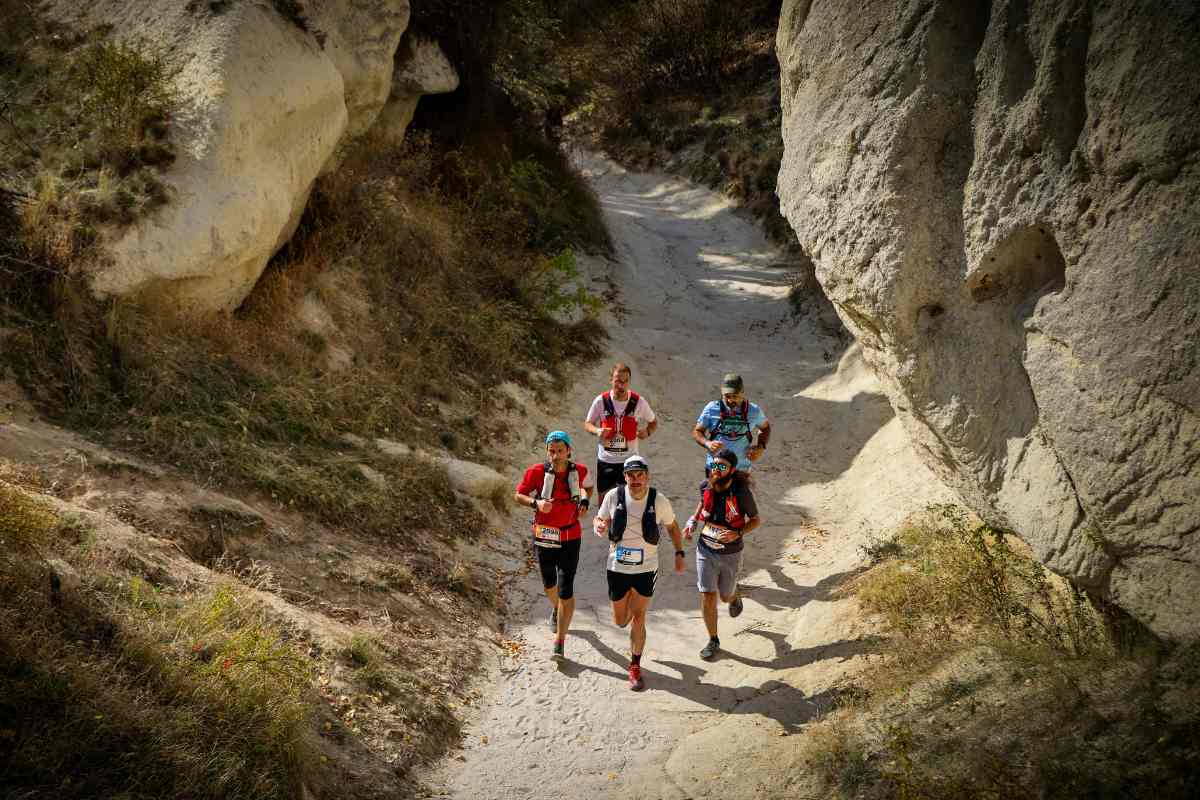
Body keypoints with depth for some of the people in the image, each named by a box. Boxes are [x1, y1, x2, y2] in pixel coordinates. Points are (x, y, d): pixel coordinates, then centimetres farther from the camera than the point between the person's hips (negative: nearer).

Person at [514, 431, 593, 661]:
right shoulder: (536, 472, -13)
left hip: (570, 539, -1)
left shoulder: (579, 471, -7)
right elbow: (518, 496, -3)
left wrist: (585, 501, -3)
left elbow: (587, 486, 16)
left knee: (566, 590, -8)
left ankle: (560, 643, 0)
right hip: (543, 536, 1)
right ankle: (556, 608, 56)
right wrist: (536, 503, -22)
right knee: (549, 584, 21)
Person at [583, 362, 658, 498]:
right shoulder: (601, 401, -8)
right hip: (605, 460, 1)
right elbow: (587, 424, 4)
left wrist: (647, 433, -14)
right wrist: (597, 431, -19)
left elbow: (653, 422, 9)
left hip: (629, 460, -1)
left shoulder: (638, 402, -7)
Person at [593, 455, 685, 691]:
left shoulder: (659, 500, -10)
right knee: (621, 621, 12)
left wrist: (679, 553, 2)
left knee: (638, 618, -2)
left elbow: (672, 526, 7)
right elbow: (600, 519, 1)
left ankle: (635, 667, 15)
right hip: (617, 567, 1)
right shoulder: (614, 496, -11)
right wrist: (598, 526, -23)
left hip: (646, 568, -1)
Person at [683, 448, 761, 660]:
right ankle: (713, 641, 18)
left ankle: (735, 596, 56)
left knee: (725, 596, 17)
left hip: (731, 553, -2)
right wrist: (693, 520, -1)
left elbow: (755, 519, -9)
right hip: (705, 550, 2)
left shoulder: (741, 492, -22)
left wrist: (738, 534, -25)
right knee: (707, 597, -3)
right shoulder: (705, 486, -11)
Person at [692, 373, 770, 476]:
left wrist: (761, 447, -3)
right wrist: (707, 443, -21)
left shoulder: (753, 411, -5)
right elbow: (696, 431, -1)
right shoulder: (712, 408, -9)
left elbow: (765, 427, 14)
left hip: (741, 470, 1)